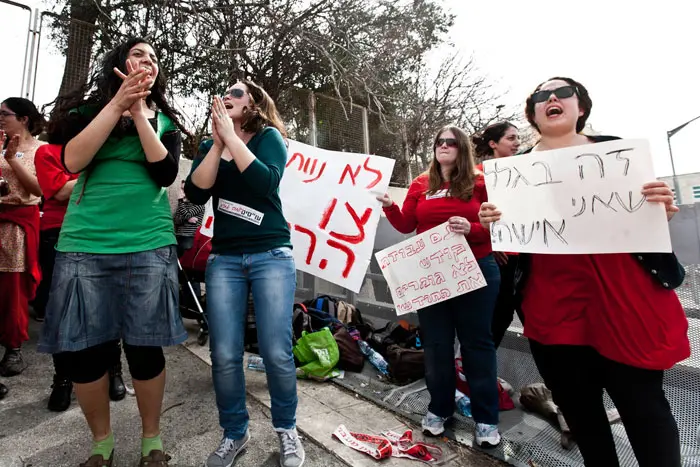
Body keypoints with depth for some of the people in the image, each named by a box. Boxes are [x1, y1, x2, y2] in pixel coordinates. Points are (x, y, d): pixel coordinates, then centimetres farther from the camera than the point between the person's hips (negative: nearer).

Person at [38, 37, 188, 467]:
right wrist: (118, 102, -9)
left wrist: (139, 112, -7)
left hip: (148, 245, 0)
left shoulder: (165, 119, 11)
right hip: (83, 243, 1)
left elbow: (166, 174, -6)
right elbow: (73, 161, -8)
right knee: (80, 350, 4)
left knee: (145, 348, 2)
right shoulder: (90, 107, 11)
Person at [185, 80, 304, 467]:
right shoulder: (211, 146, 15)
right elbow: (196, 193, -2)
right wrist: (217, 142, -5)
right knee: (224, 355, 0)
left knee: (276, 352, -4)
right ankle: (234, 433, 23)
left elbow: (265, 181, -16)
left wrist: (231, 135, -10)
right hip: (224, 258, 4)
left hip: (271, 255, -3)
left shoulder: (269, 136, 5)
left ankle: (286, 429, 20)